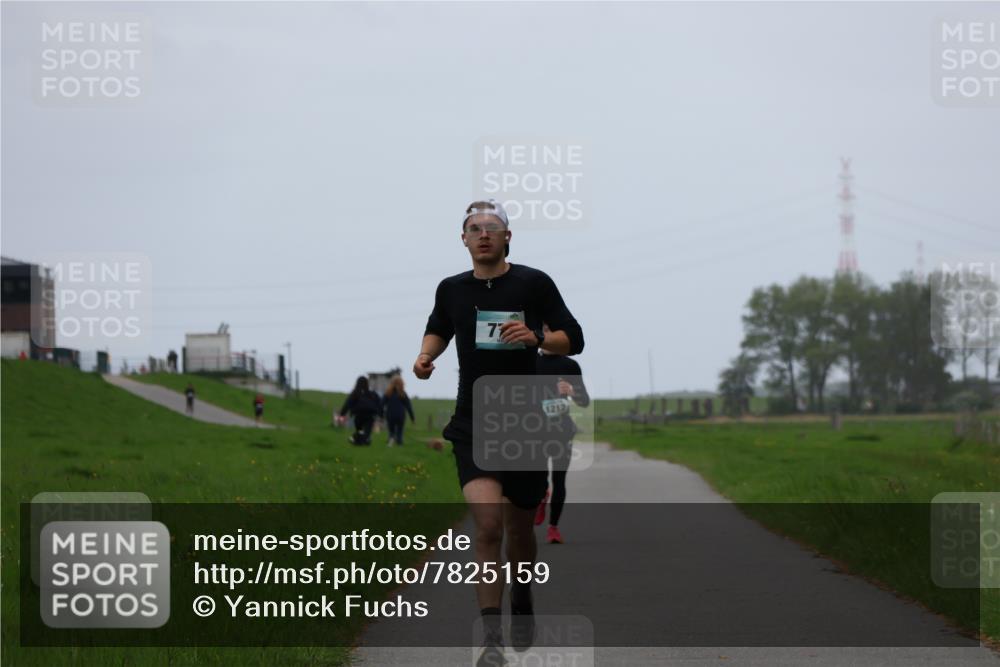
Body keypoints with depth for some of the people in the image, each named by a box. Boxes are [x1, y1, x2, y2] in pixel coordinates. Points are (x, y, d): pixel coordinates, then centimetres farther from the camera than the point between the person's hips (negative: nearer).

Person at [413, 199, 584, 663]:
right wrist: (425, 355, 6)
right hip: (471, 428, 0)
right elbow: (437, 329, 27)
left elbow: (574, 339, 0)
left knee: (519, 530, 13)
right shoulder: (452, 289, 7)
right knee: (488, 524, -20)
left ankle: (522, 608, 43)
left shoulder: (532, 283, -2)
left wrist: (536, 337, -19)